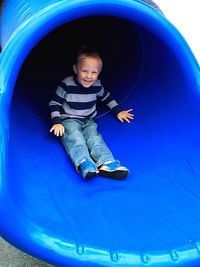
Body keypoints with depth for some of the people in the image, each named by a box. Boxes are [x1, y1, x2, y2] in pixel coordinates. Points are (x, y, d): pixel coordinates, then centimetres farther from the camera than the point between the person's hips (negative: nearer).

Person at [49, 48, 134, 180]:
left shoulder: (97, 85, -2)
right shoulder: (67, 84, -13)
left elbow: (107, 97, 19)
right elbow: (54, 104, -6)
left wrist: (118, 111, 16)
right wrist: (57, 123, -14)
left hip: (89, 121, 3)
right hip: (69, 120, -3)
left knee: (94, 137, -25)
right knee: (74, 137, -33)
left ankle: (106, 163, -49)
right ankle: (84, 163, -57)